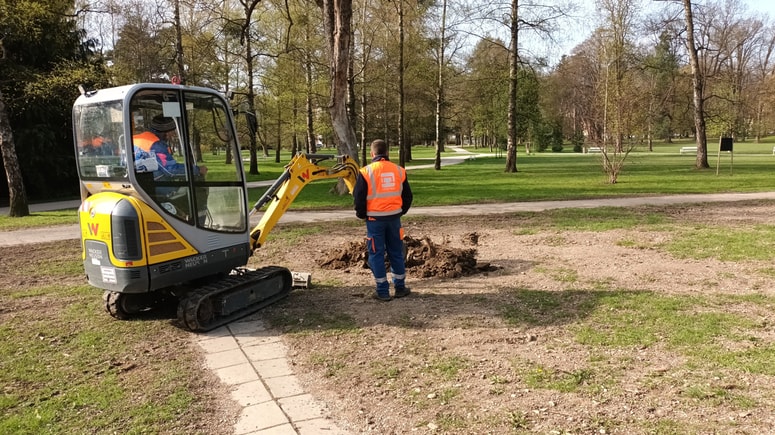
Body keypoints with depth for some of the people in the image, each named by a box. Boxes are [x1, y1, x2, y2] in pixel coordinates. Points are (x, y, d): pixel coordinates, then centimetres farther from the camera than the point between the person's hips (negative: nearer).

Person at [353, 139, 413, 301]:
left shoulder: (366, 172, -9)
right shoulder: (399, 170, 3)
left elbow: (358, 197, -8)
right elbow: (407, 196, 10)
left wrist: (362, 214, 7)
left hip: (375, 219, -3)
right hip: (394, 218, 4)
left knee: (377, 254, 5)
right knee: (396, 252, 14)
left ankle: (383, 291, 8)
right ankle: (400, 288, 21)